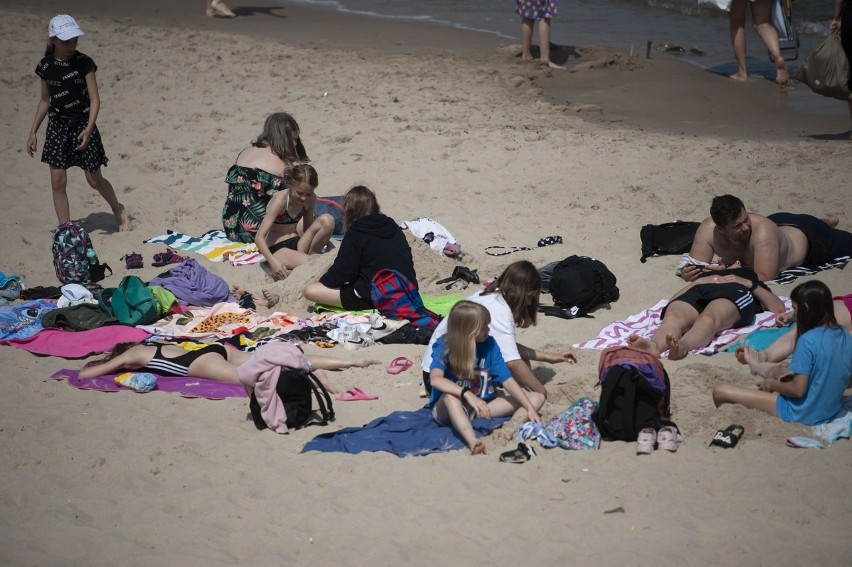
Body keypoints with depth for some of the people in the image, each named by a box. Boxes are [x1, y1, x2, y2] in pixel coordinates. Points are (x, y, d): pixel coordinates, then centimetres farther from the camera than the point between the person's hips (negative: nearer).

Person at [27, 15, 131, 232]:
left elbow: (94, 99, -11)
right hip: (57, 126, 2)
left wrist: (89, 128, -24)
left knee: (94, 180, 6)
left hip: (83, 124, -2)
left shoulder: (84, 63, -9)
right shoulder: (46, 66, 0)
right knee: (58, 181, -4)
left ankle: (118, 210, 35)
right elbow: (45, 100, 11)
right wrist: (33, 131, 9)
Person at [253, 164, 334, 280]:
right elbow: (259, 237, -26)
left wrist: (322, 239, -8)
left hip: (297, 243, 6)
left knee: (327, 220, -18)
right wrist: (273, 262, -41)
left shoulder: (310, 199, -3)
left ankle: (312, 255, -3)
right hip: (277, 249, -6)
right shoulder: (280, 201, -21)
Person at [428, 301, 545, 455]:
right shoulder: (444, 346, -14)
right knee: (450, 396, -40)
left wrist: (530, 409, -19)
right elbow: (435, 379, -32)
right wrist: (467, 395, -44)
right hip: (448, 409, -4)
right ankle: (473, 441, -61)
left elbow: (507, 380, -8)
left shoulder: (489, 344, -3)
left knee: (537, 398, -7)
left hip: (482, 407, 4)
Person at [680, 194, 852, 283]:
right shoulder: (708, 230, -35)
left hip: (807, 237, -4)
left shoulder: (763, 231, -47)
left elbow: (765, 278, -48)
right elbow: (695, 267, -29)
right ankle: (826, 223, 60)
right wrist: (688, 273, -51)